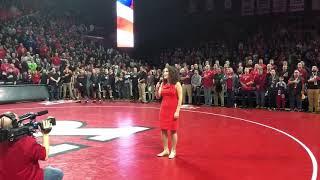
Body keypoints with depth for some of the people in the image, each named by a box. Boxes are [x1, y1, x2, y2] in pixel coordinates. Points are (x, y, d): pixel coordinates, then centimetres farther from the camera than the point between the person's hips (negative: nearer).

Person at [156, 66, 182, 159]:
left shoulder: (176, 84, -8)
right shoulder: (163, 84, 7)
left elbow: (180, 99, -10)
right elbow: (158, 96, 6)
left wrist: (177, 111, -15)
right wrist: (157, 88, -12)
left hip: (173, 110, -5)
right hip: (163, 109, 5)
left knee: (173, 130, 3)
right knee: (163, 130, 8)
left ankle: (173, 151, 15)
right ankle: (165, 150, 21)